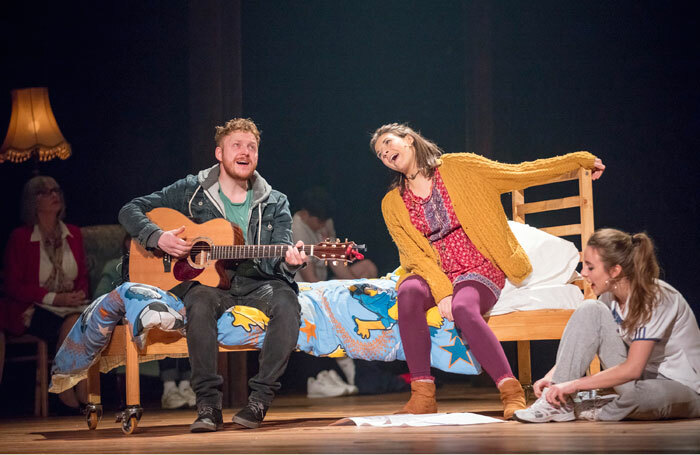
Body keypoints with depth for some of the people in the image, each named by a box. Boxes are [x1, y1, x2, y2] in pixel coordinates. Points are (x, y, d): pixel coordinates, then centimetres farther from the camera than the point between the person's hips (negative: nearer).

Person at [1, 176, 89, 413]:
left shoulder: (73, 234, 14)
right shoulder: (20, 237, -1)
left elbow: (82, 276, 19)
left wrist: (80, 294, -6)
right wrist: (55, 298, -16)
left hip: (70, 307, 4)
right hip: (32, 310, -4)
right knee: (74, 325, -33)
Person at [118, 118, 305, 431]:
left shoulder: (274, 204, 10)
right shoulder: (191, 191, 6)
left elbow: (277, 255, -3)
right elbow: (130, 211, 6)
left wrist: (288, 261, -29)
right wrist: (158, 238, -14)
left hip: (255, 284, 2)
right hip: (205, 281, -1)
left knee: (286, 301, -32)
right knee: (201, 302, -38)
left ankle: (260, 400, -29)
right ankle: (208, 405, -34)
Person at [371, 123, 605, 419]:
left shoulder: (459, 167, 5)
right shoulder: (392, 204, 10)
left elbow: (520, 173, 9)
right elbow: (414, 254, 0)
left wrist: (581, 160, 11)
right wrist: (441, 291, -18)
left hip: (479, 271, -2)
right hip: (433, 274, 2)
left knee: (463, 308, -37)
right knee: (409, 293, -33)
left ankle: (512, 393, -35)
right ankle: (423, 396, -34)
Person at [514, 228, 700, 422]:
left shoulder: (654, 299, -24)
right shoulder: (611, 295, -1)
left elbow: (632, 369, -28)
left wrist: (575, 384, -25)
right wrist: (552, 376, -9)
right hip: (642, 375, 7)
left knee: (641, 394, -44)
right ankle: (559, 403, -14)